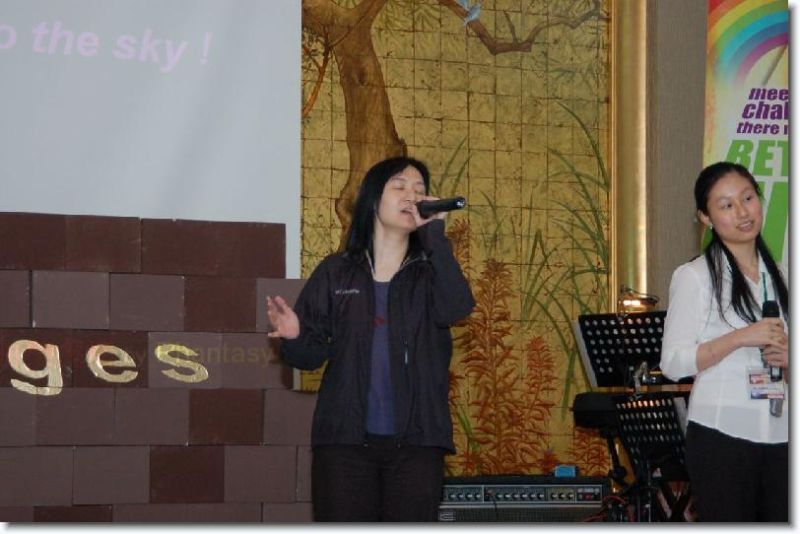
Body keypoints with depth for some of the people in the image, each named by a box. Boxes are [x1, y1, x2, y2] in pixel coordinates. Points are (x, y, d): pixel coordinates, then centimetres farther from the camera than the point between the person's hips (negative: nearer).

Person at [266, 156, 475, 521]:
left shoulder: (431, 272, 9)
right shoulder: (336, 272, 7)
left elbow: (456, 309, -13)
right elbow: (312, 354, 6)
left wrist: (435, 232, -11)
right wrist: (293, 337, -18)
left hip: (415, 440, 1)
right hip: (345, 437, -1)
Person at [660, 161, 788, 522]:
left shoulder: (777, 275, 13)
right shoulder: (693, 276, -4)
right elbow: (672, 363, -10)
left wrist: (787, 358, -2)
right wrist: (739, 338, -20)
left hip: (779, 435, 5)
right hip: (722, 435, -5)